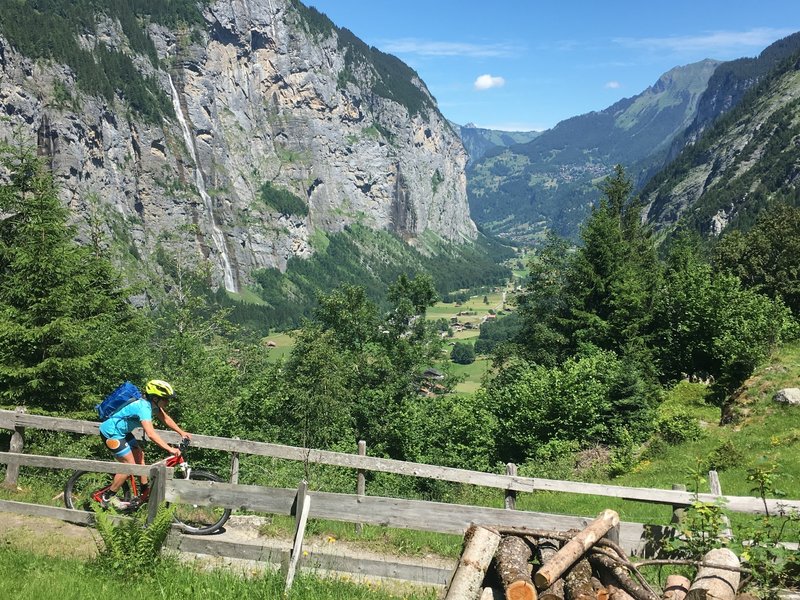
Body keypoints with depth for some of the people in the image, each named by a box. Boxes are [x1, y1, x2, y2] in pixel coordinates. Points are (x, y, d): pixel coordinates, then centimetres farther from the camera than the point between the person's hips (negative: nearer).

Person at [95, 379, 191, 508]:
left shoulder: (152, 404, -4)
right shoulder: (143, 407, -32)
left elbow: (165, 418, 10)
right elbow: (151, 434, -42)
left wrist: (181, 432, 2)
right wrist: (170, 449, -44)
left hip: (121, 431, 10)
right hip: (111, 433, -10)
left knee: (139, 455, 12)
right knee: (130, 465, -8)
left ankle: (145, 491, 21)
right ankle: (107, 497, 5)